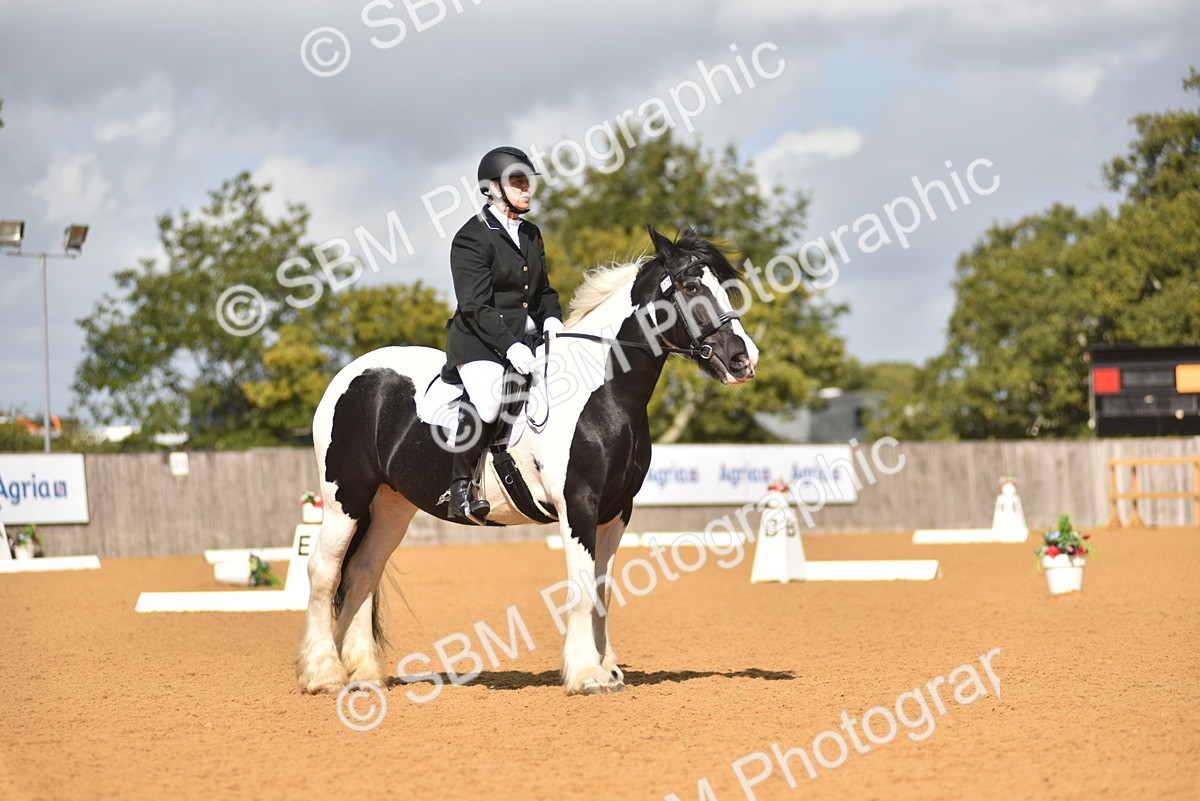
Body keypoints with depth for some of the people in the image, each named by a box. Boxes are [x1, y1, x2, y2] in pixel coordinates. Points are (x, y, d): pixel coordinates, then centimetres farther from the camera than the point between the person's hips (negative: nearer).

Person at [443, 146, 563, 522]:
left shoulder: (531, 234, 17)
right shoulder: (472, 237, -8)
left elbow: (544, 289, 25)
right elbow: (477, 307, -15)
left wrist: (551, 319, 2)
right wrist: (509, 346, -26)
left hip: (526, 337, 8)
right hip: (480, 341, -8)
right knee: (487, 398, -32)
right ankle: (461, 488, -26)